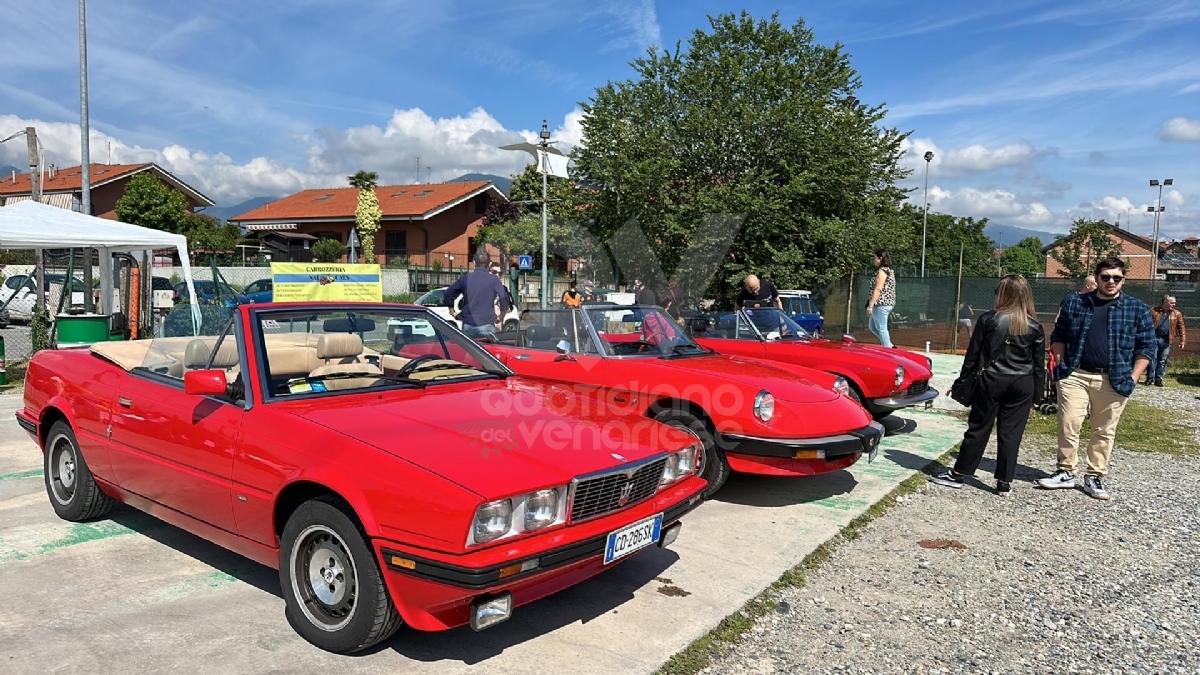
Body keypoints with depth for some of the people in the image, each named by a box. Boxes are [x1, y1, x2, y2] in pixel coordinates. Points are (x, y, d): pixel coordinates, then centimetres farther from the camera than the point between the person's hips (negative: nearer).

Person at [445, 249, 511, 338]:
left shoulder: (465, 278, 5)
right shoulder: (493, 279, -5)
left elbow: (448, 293, 10)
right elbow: (503, 297, -16)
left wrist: (452, 311, 19)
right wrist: (502, 313, -2)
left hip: (467, 326, 3)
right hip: (486, 326, -3)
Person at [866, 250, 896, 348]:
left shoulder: (882, 271, -13)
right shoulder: (890, 270, 16)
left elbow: (878, 289, -19)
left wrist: (870, 305, -20)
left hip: (881, 304, -10)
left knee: (881, 329, -5)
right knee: (872, 326, 19)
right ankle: (889, 345, 17)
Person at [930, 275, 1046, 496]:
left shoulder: (988, 320, -6)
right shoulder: (1035, 327, 0)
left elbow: (973, 355, -3)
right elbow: (1039, 365, 4)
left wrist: (964, 382, 7)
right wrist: (1037, 394, 11)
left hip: (992, 381, -2)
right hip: (1022, 385, 2)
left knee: (978, 429, 6)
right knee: (1011, 433, 6)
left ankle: (958, 474, 12)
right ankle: (1004, 483, 12)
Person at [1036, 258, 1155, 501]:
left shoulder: (1138, 309, 3)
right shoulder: (1073, 302, 6)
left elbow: (1146, 347, 5)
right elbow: (1058, 336, 12)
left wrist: (1133, 377, -3)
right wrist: (1061, 365, 3)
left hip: (1113, 380, 0)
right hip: (1075, 375, 0)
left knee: (1104, 431, 7)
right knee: (1068, 426, -1)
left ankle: (1095, 477, 18)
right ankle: (1066, 473, 12)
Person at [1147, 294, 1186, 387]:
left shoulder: (1177, 314, 6)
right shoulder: (1154, 311, 2)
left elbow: (1181, 328, 5)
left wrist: (1183, 341, -2)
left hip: (1166, 340, 1)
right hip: (1154, 338, -1)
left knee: (1162, 361, 5)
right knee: (1152, 358, -3)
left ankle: (1158, 379, 12)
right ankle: (1150, 377, 6)